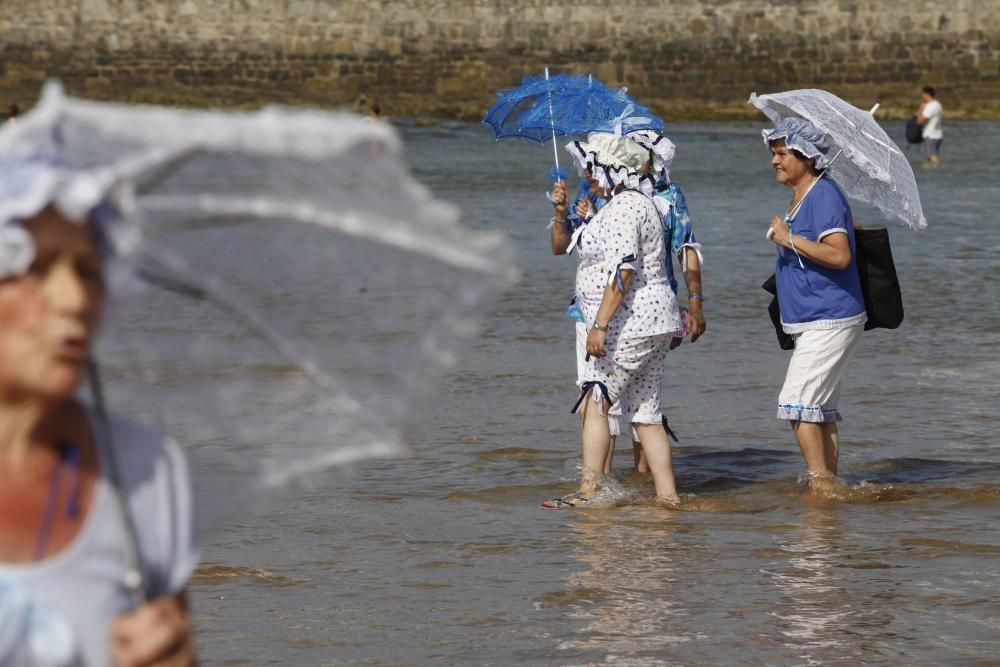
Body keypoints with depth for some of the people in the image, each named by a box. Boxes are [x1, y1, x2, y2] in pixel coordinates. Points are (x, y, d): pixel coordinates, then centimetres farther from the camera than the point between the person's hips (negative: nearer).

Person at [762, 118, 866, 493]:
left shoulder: (824, 197, -17)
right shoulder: (800, 198, 14)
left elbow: (840, 255, -28)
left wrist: (790, 239, -23)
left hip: (830, 321, -11)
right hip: (812, 324, 11)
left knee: (797, 402, -15)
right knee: (821, 410, 13)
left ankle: (821, 483, -13)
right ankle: (829, 485, 18)